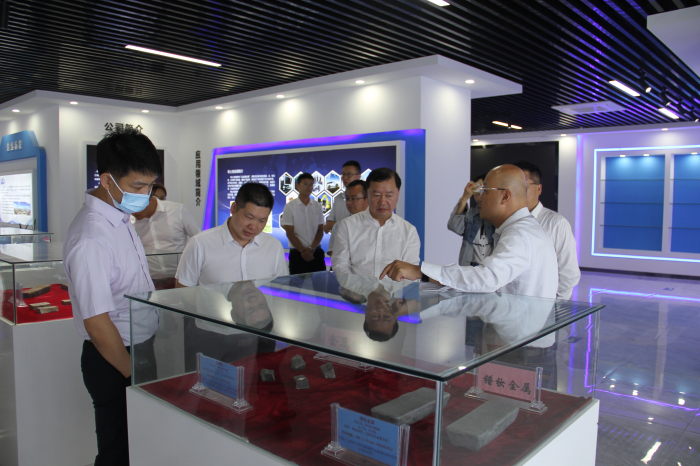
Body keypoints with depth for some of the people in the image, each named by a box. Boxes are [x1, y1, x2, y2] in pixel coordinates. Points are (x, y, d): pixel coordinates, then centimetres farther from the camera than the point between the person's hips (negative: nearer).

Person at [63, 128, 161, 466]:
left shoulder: (120, 217, 3)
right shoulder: (91, 239, -27)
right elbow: (97, 325, -26)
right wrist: (136, 376, -14)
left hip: (139, 347, 9)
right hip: (114, 361, -9)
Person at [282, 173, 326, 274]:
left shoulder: (318, 206, 8)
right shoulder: (290, 207, -1)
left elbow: (320, 231, 4)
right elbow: (289, 233, -4)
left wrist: (311, 249, -10)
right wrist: (303, 250, -12)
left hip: (316, 253, 3)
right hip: (297, 254, -3)